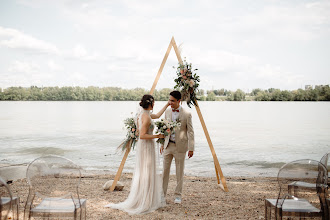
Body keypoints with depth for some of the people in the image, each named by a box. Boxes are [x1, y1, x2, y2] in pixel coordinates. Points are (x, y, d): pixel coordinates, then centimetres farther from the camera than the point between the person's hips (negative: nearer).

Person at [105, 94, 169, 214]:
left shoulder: (142, 113, 9)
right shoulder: (146, 117, -20)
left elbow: (157, 115, 25)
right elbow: (142, 135, -24)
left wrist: (167, 105, 29)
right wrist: (157, 136, -16)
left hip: (142, 146, 10)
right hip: (147, 146, -10)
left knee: (142, 173, 15)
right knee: (146, 174, -3)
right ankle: (144, 203, 3)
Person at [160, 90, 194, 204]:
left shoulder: (186, 114, -9)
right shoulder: (167, 112, 5)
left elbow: (190, 132, -7)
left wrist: (191, 148, -11)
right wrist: (162, 144, 12)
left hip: (180, 146, -4)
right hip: (168, 145, 4)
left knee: (179, 172, 5)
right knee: (165, 170, 7)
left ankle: (178, 196, 16)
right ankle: (162, 194, 18)